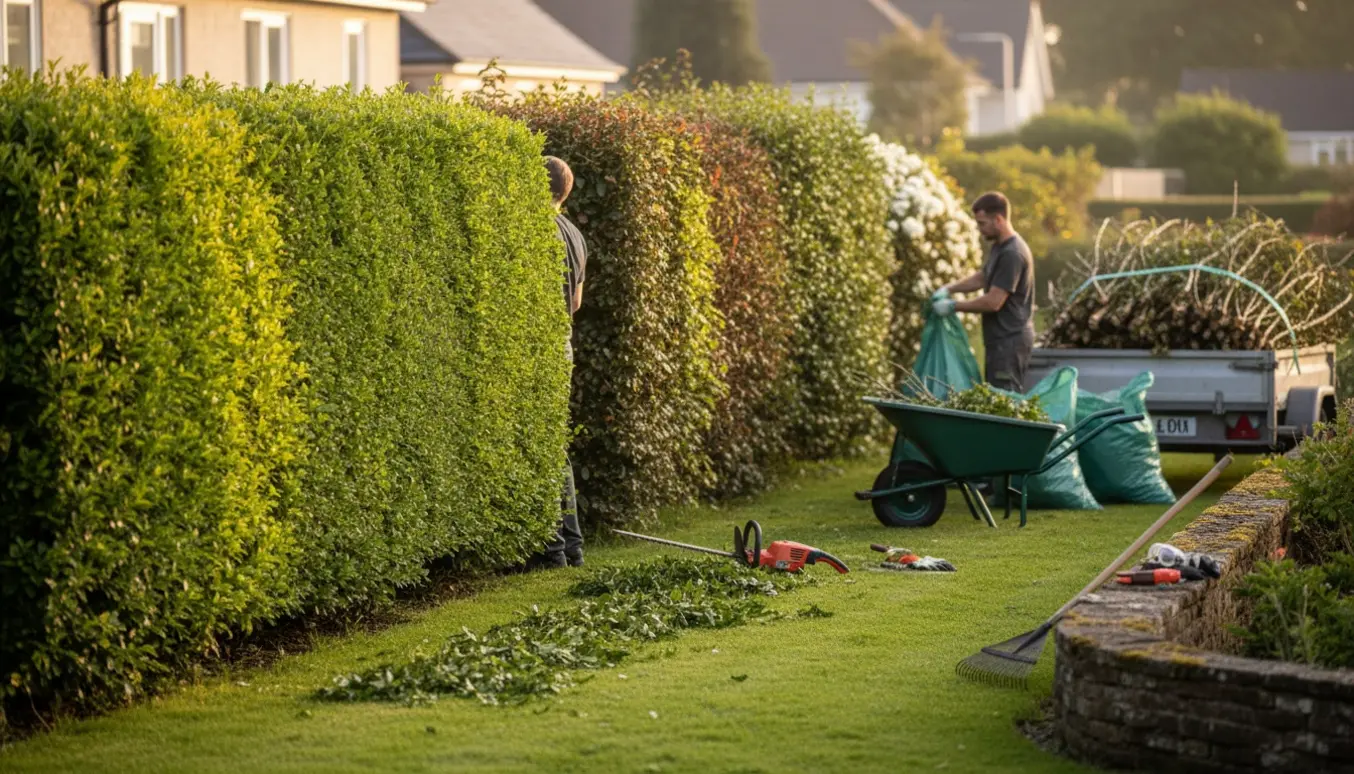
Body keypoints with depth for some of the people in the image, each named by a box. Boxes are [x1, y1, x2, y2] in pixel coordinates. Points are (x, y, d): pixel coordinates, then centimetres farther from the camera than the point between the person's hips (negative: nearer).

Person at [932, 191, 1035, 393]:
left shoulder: (1012, 254, -20)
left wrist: (953, 306, -14)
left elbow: (993, 302, -22)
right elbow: (981, 277, 25)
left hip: (1010, 341, -10)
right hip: (1000, 339, 10)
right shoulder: (999, 247, 13)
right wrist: (949, 289, 9)